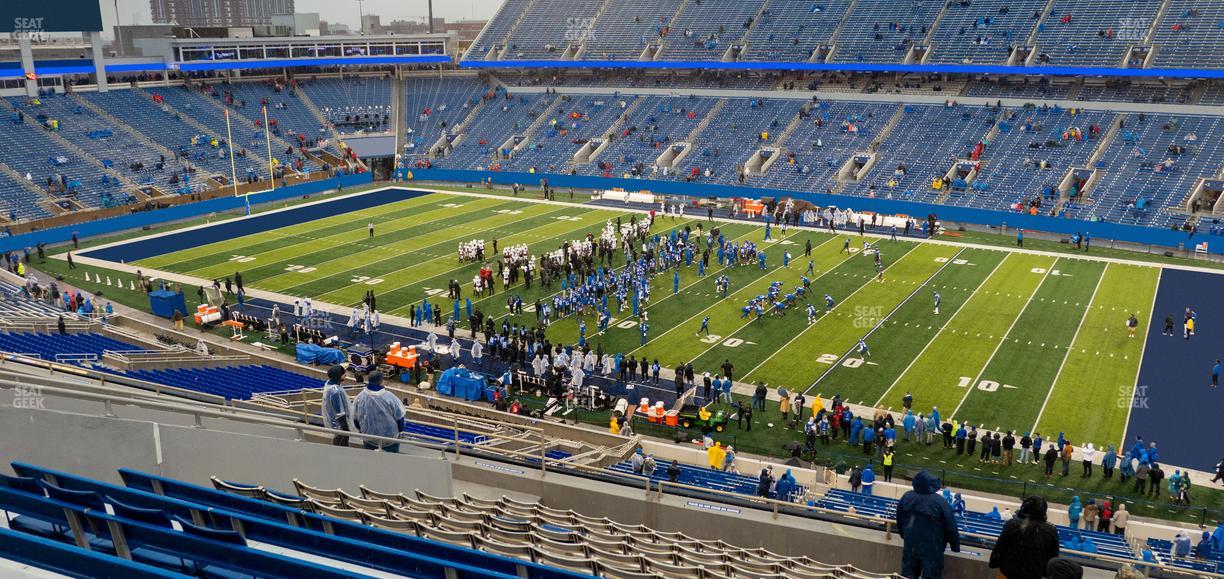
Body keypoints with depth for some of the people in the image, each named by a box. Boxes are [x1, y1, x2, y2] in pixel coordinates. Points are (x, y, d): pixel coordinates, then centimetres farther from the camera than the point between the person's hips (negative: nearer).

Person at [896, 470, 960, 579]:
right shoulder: (941, 502, -18)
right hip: (932, 550, -4)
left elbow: (899, 520, 11)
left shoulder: (906, 497, -5)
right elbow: (951, 528, -10)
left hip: (910, 547, 4)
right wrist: (955, 547, 6)